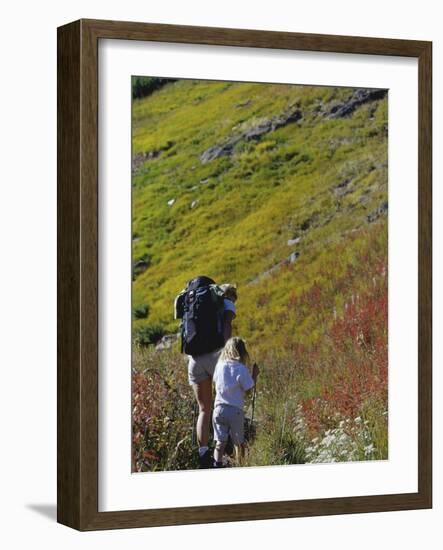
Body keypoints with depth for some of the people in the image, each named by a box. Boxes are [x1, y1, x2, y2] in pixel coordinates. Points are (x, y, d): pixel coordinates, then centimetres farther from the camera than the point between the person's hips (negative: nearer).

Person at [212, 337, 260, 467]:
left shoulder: (219, 366, 1)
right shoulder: (242, 369, -12)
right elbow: (248, 389, -8)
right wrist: (255, 375, 3)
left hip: (219, 409, 3)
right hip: (235, 410, -3)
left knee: (220, 442, 4)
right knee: (238, 442, 11)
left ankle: (217, 466, -7)